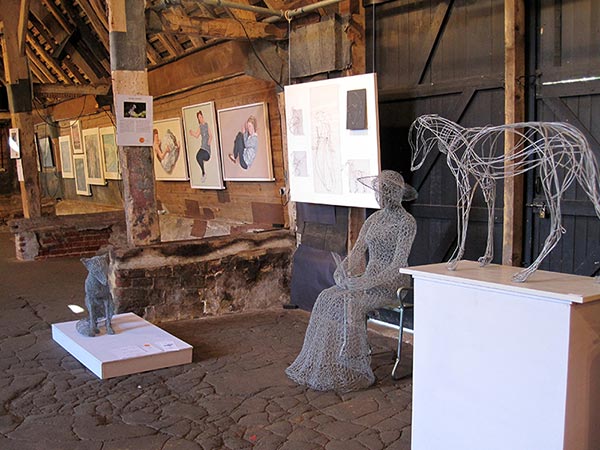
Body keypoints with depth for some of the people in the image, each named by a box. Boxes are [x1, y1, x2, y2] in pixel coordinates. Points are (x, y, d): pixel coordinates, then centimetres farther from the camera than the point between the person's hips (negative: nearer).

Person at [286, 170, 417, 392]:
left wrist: (367, 282, -26)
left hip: (391, 283, -7)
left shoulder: (406, 222, -10)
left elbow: (398, 265, -18)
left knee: (349, 303, -29)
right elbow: (357, 252, 8)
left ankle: (352, 371, -18)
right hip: (369, 280, 7)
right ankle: (322, 364, -14)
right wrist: (343, 272, -12)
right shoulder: (373, 219, 13)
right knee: (327, 297, -16)